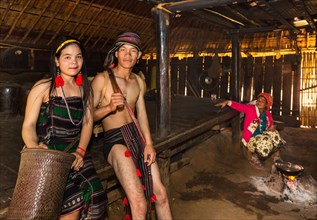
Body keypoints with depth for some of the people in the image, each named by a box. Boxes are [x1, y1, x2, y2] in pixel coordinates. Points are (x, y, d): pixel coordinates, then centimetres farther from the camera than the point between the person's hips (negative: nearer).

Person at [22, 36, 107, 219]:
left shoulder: (85, 88, 12)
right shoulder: (43, 87, -1)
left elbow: (88, 122, 6)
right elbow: (29, 125, -4)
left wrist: (80, 151, -8)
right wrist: (35, 149, -23)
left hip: (76, 152, 4)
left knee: (94, 196, -14)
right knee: (73, 201, -18)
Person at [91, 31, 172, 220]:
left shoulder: (139, 81, 13)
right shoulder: (102, 79, -4)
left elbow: (142, 114, 8)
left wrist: (149, 144, -3)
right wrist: (109, 107, -22)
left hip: (138, 137, 6)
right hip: (114, 140, -5)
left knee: (160, 193, 1)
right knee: (139, 203, -16)